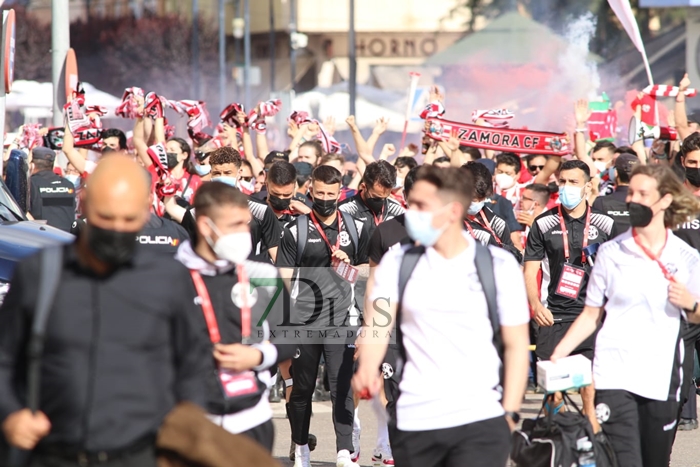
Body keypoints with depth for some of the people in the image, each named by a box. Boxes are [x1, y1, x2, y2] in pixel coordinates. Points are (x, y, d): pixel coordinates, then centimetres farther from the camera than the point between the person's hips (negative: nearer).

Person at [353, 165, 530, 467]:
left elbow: (516, 345, 3)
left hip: (481, 422, -2)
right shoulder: (397, 262, 5)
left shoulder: (499, 266, 1)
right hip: (412, 422, 2)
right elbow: (377, 325, -5)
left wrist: (509, 414, -3)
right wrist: (367, 373, -25)